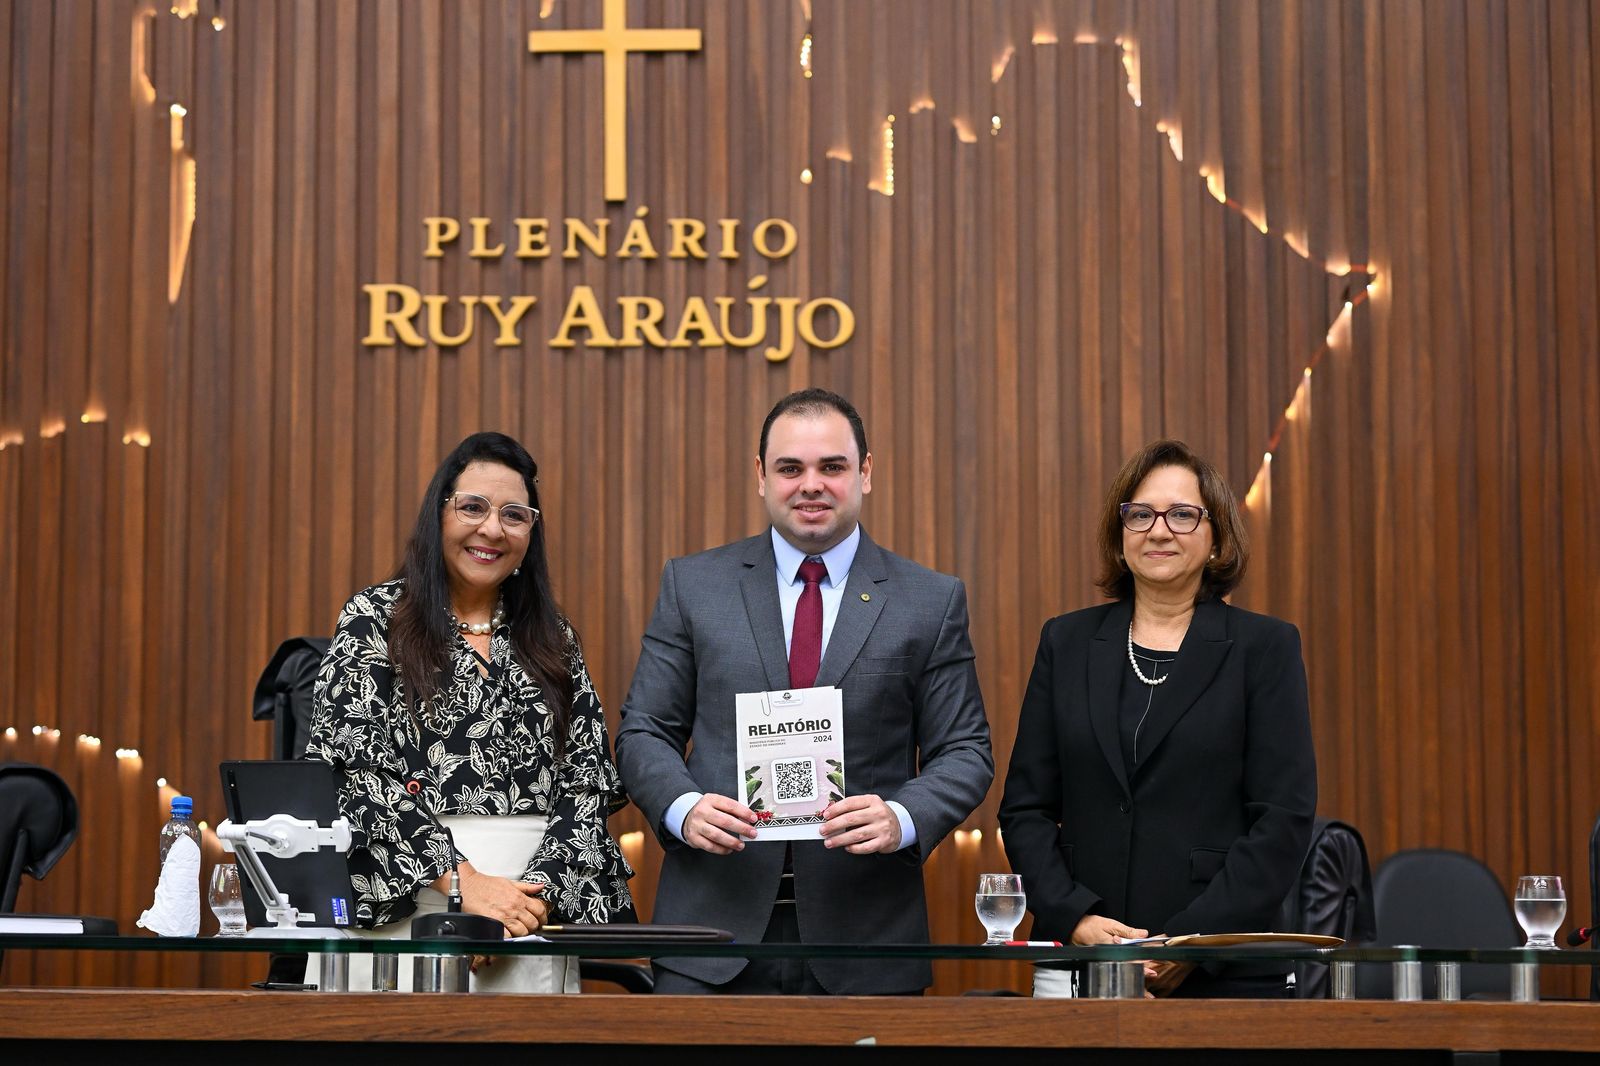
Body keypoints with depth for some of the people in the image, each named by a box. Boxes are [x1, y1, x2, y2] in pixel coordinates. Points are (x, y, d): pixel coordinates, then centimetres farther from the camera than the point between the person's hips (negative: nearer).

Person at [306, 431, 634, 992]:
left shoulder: (552, 639, 11)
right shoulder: (374, 619, 1)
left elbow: (588, 782, 4)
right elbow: (356, 768, -9)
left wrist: (537, 892, -13)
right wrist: (462, 882, -17)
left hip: (536, 920, 3)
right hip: (406, 909, -3)